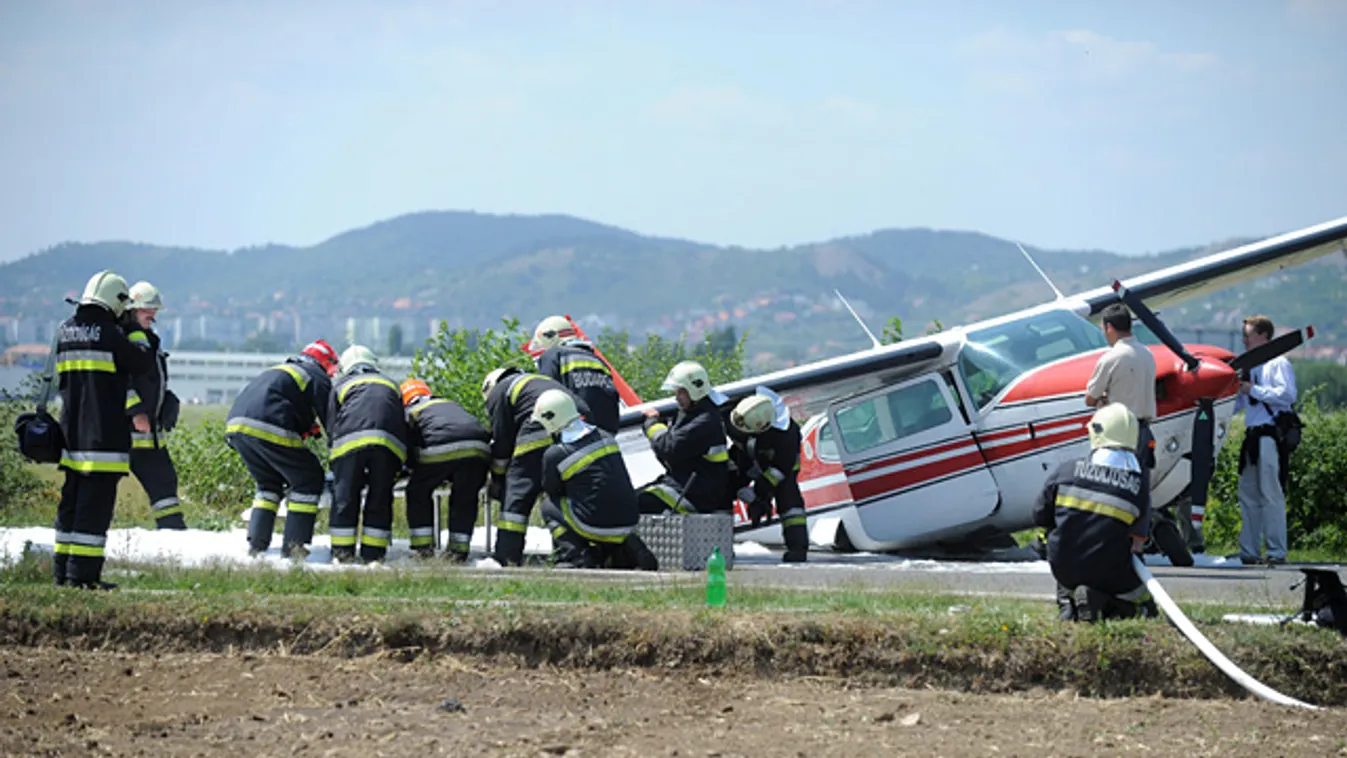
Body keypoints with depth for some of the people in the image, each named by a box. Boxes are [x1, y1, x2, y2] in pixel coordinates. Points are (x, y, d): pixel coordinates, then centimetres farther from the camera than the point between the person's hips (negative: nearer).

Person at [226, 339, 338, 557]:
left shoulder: (279, 370, 36)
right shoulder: (316, 377, 12)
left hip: (236, 425, 8)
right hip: (268, 429, -8)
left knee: (269, 483, 25)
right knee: (309, 480, 5)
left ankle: (256, 544, 14)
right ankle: (293, 546, 0)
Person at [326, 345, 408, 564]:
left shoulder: (341, 386, 28)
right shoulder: (391, 385, 34)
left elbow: (332, 430, 22)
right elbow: (402, 425, 28)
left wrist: (336, 468, 29)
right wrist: (396, 471, 31)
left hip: (351, 439, -1)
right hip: (389, 444, 1)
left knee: (345, 497, 6)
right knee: (380, 500, 9)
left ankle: (342, 554, 6)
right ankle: (373, 556, 8)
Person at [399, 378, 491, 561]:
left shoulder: (410, 412, 23)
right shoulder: (451, 404, 37)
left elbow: (408, 451, 14)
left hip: (441, 450, -4)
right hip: (478, 449, 4)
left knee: (418, 492, 17)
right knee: (464, 498, 19)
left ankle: (423, 546, 12)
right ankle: (459, 549, 13)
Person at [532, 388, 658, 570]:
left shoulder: (554, 455, -9)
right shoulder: (605, 437, 8)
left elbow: (550, 491, 7)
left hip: (598, 526, -6)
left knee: (549, 506, 14)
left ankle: (574, 560, 0)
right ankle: (627, 551, 13)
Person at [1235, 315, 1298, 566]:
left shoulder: (1278, 364, -4)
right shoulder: (1249, 366, 20)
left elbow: (1287, 395, -17)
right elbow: (1237, 403, 26)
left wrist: (1254, 390, -13)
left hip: (1270, 435, -9)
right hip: (1252, 436, 9)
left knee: (1271, 495, -9)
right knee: (1248, 496, 9)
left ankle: (1277, 553, -7)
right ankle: (1249, 552, 13)